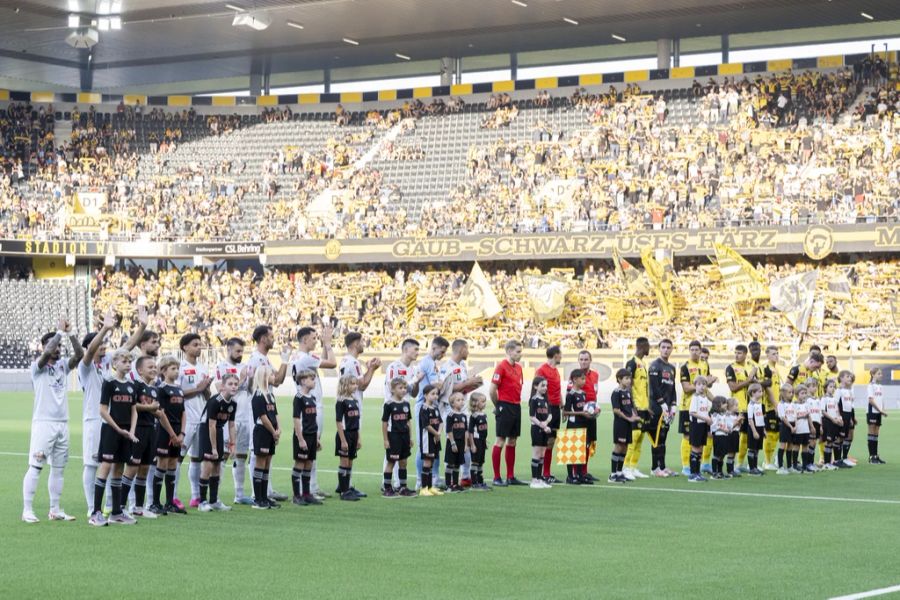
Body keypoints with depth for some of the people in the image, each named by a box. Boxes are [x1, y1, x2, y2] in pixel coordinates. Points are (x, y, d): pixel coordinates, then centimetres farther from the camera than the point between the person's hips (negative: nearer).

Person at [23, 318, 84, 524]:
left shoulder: (63, 366, 12)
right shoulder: (38, 367, -4)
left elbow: (79, 354, -2)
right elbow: (47, 353, -23)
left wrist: (70, 334, -8)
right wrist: (60, 331, -14)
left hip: (62, 423, 6)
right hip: (43, 422, -6)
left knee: (58, 468, 9)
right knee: (35, 467, -7)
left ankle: (55, 510, 14)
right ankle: (27, 510, -5)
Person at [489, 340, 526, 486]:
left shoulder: (518, 368, 12)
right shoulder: (501, 366, -11)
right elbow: (492, 390, -13)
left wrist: (517, 402, 12)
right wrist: (498, 406, -2)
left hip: (516, 407, 8)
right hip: (505, 407, -8)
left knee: (512, 441, 10)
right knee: (501, 441, -5)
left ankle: (511, 477, 15)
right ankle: (496, 478, -2)